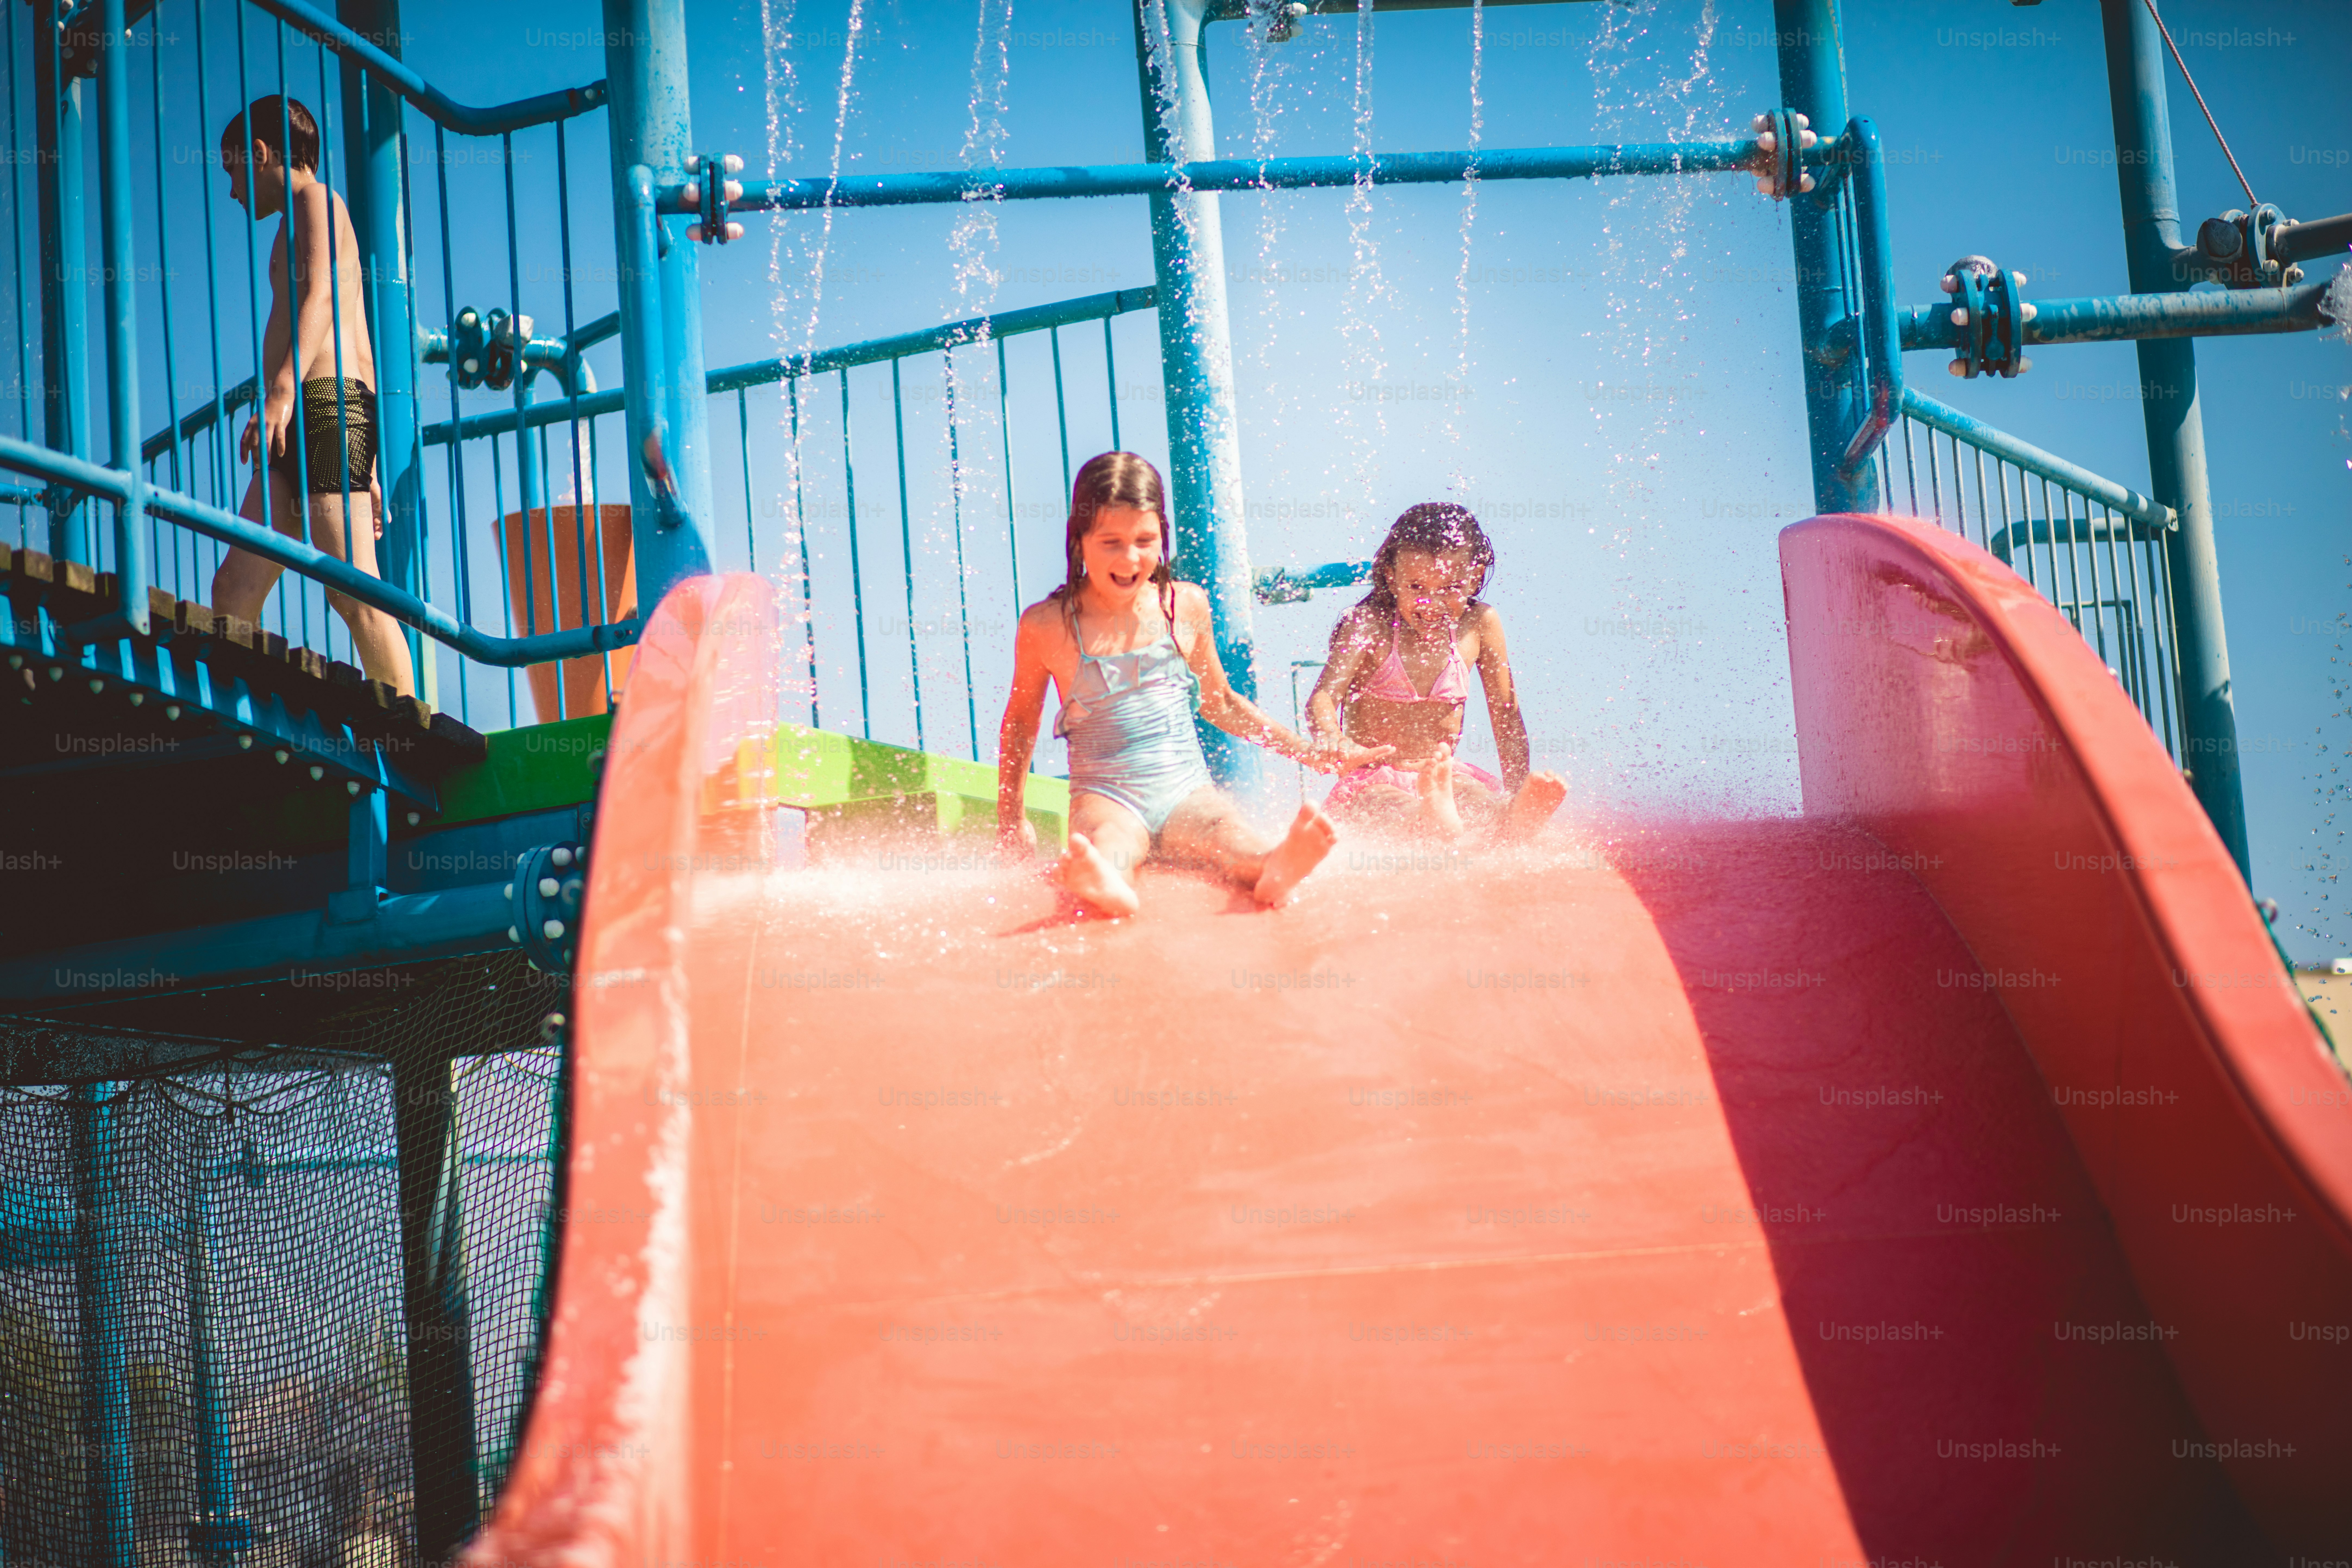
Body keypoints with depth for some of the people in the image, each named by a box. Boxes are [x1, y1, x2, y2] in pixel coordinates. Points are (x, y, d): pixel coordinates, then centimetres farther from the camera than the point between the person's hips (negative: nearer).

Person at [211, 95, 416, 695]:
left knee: (353, 593, -16)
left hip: (323, 400, -10)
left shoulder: (314, 200, 3)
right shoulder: (313, 218, 31)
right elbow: (358, 348, 30)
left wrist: (283, 390, -32)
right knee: (235, 589, 4)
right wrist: (366, 469, 28)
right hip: (305, 417, 10)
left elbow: (321, 293, -16)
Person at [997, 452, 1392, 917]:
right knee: (1107, 850, -40)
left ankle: (1276, 872, -66)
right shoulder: (1048, 626, 0)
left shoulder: (1186, 607, 8)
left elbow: (1220, 701, 24)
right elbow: (1021, 718, 17)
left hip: (1187, 791, 2)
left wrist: (1307, 752, 24)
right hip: (1106, 797, -2)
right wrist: (1011, 815, 17)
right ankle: (1104, 887, -72)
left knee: (1237, 846, -35)